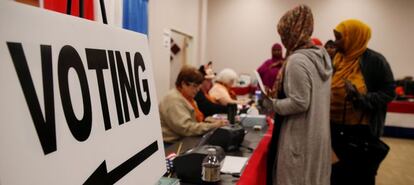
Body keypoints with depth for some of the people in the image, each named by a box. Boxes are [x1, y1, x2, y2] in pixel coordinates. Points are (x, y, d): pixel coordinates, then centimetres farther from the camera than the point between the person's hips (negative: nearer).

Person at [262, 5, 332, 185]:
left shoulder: (297, 61, -20)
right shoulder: (322, 56, 7)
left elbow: (299, 103, -23)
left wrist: (271, 104, -11)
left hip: (300, 139, -9)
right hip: (317, 135, 9)